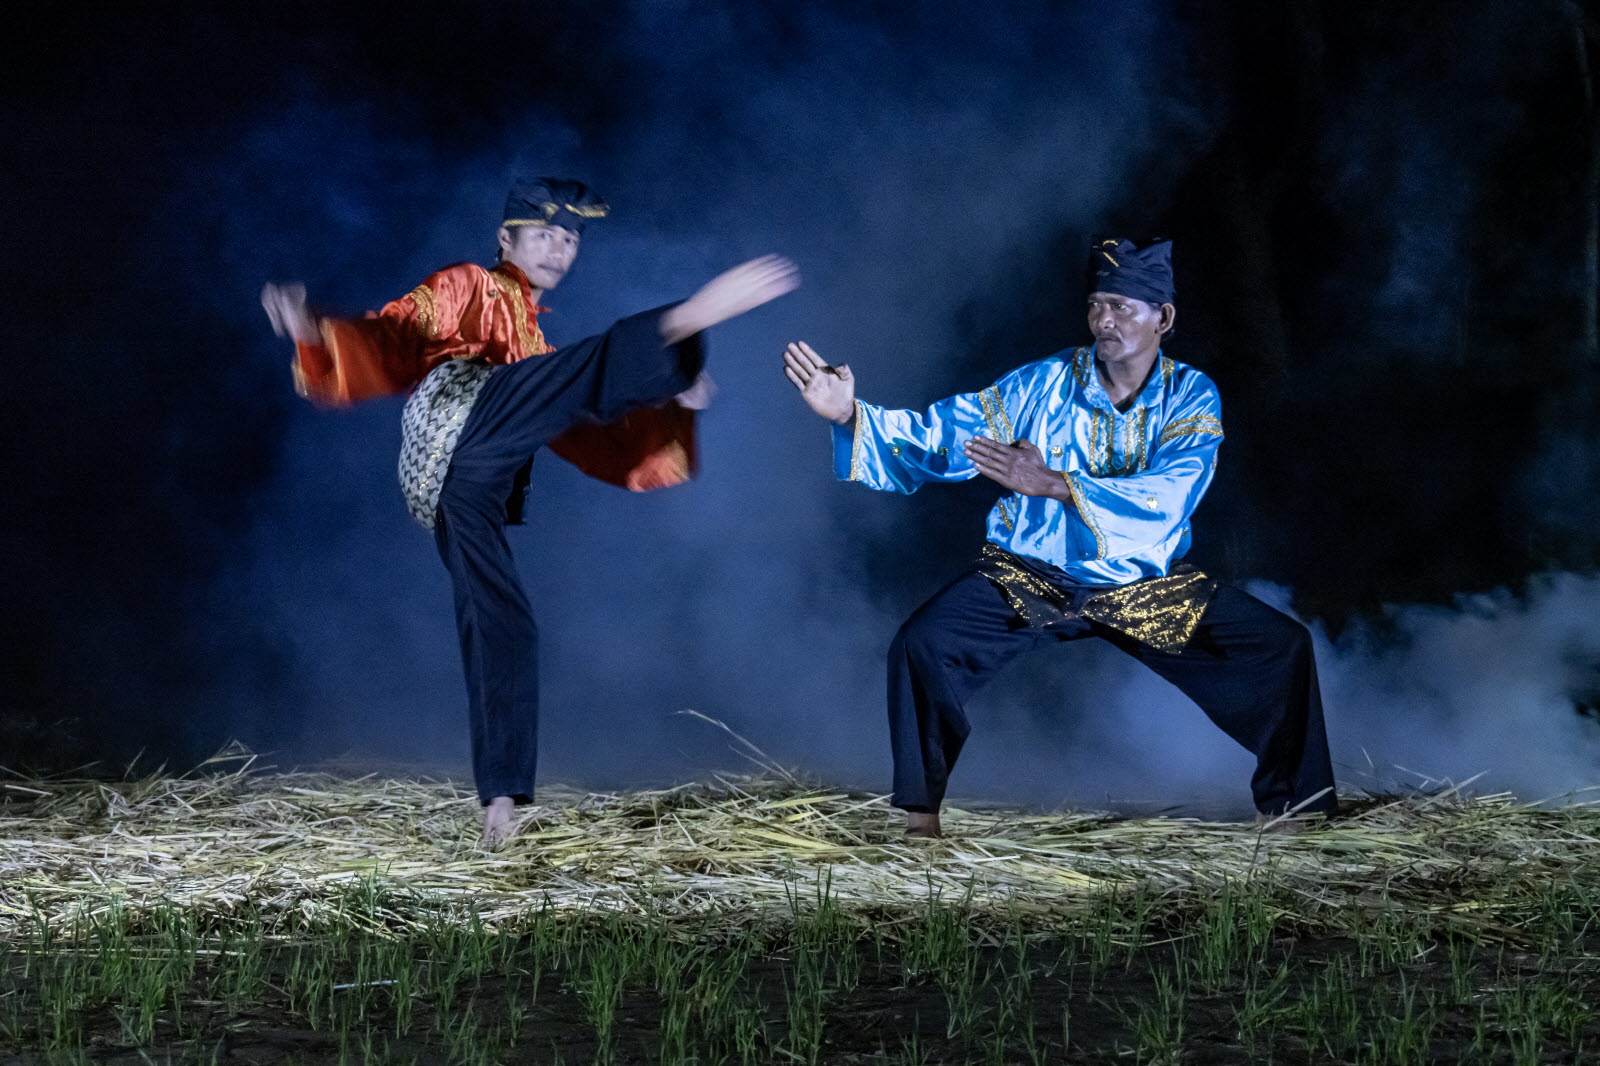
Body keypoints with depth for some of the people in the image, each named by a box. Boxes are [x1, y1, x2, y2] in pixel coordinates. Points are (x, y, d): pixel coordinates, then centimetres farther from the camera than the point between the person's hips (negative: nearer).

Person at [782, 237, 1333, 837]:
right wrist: (850, 414, -25)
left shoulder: (1190, 399, -5)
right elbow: (936, 437, -8)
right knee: (922, 645, -25)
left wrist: (1053, 484, -33)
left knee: (1282, 648, -11)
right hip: (1030, 578, -1)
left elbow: (1166, 499, -22)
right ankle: (921, 812, -8)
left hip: (1145, 586, 1)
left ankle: (1286, 810, 8)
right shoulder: (1043, 385, -5)